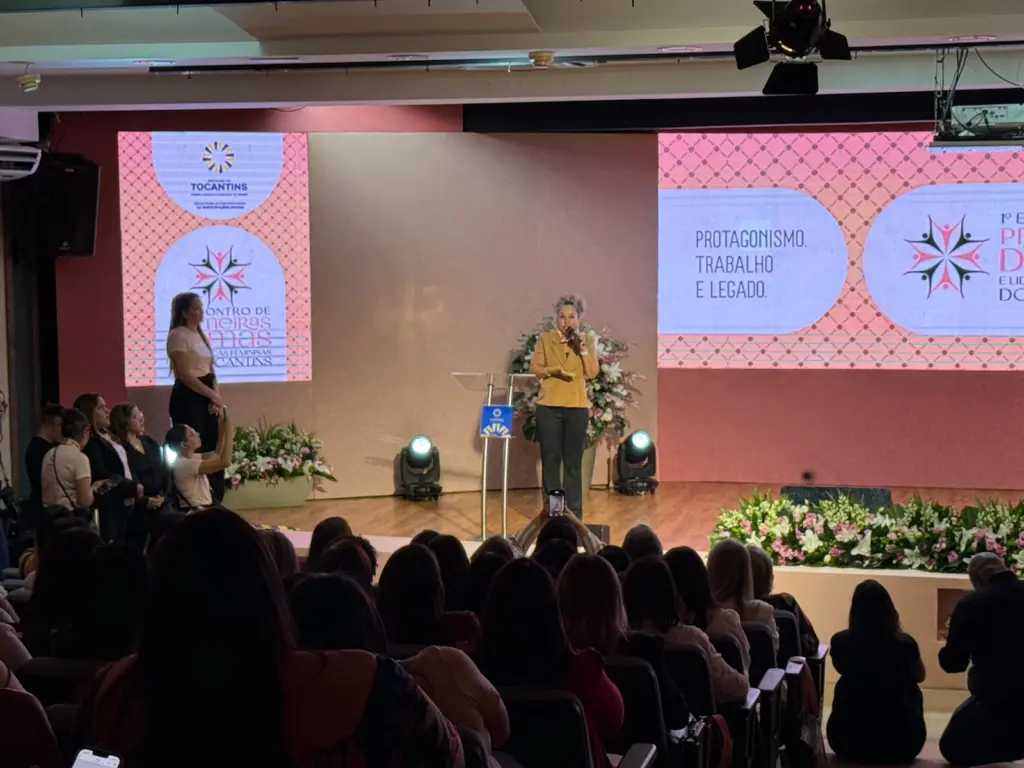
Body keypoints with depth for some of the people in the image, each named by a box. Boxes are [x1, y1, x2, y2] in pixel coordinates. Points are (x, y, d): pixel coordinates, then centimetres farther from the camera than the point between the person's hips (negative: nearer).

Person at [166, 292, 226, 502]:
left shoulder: (201, 334, 16)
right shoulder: (178, 335, -10)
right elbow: (184, 374, -17)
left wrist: (216, 397, -2)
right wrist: (213, 396, -13)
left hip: (206, 397, 8)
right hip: (188, 398, -8)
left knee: (212, 450, 8)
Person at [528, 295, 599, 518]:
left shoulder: (588, 340, 6)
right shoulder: (545, 339, 4)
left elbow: (592, 373, -3)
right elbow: (534, 368, -1)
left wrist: (581, 347, -13)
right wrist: (554, 370, -18)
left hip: (577, 408, 0)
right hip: (549, 407, 0)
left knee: (573, 463, 2)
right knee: (550, 460, 2)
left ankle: (574, 515, 7)